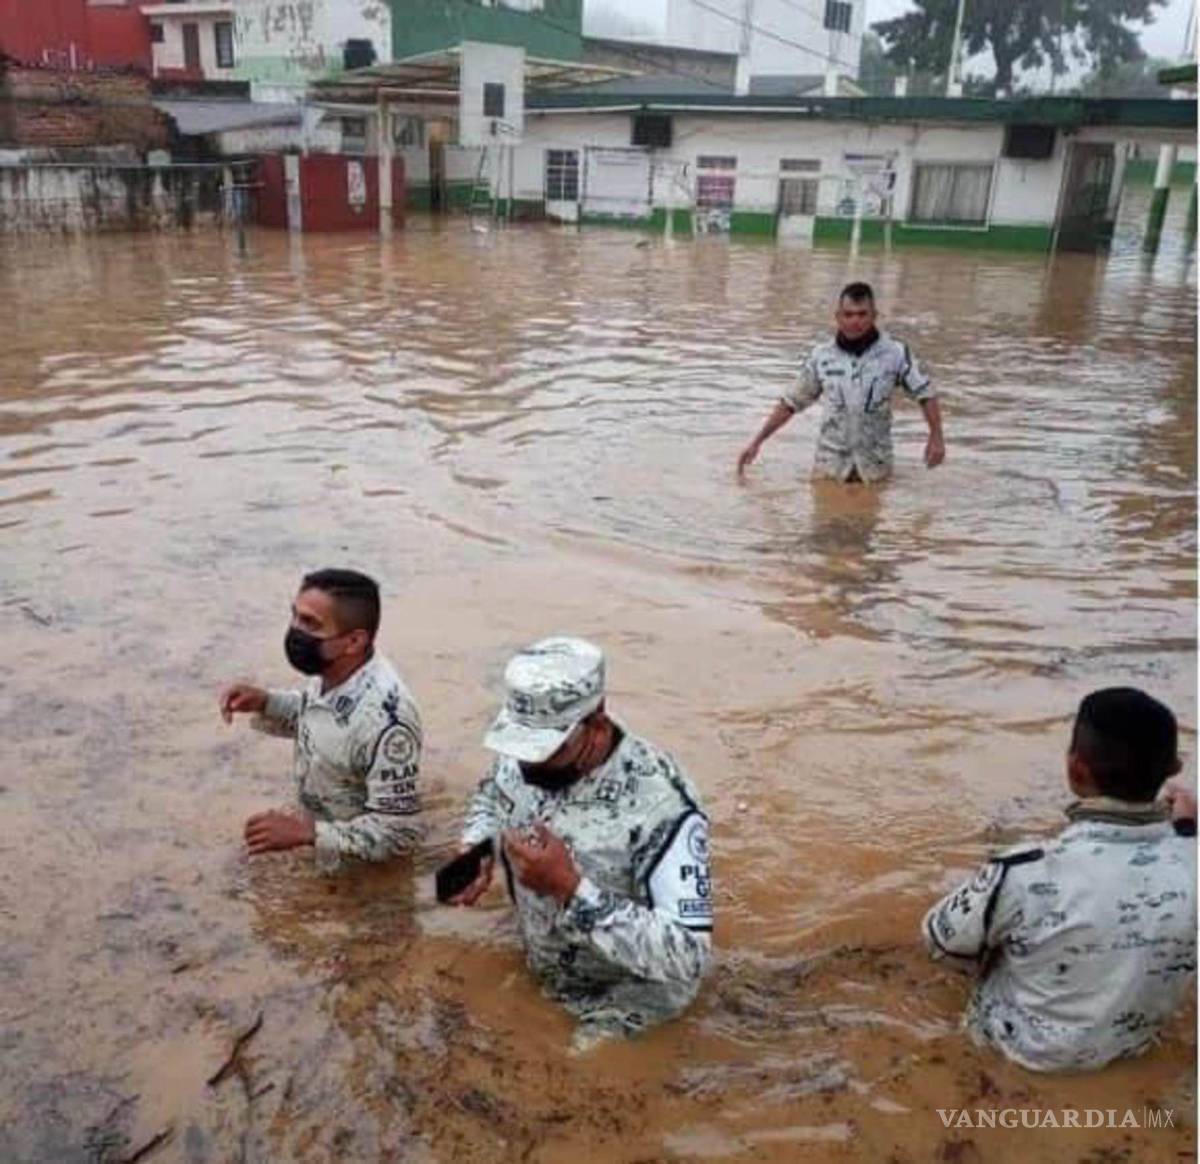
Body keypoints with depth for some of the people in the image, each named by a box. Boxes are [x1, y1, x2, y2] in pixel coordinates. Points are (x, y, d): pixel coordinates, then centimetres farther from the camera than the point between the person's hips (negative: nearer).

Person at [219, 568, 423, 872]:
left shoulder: (385, 718, -37)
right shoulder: (330, 671, -13)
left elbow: (399, 833, -31)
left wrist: (306, 833, -32)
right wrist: (266, 704, -7)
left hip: (361, 873, -7)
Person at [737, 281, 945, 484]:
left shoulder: (895, 353, -6)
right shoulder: (821, 356, -2)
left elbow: (925, 394, 0)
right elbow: (791, 402, 6)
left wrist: (936, 437, -13)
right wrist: (756, 442, 3)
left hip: (874, 469, -1)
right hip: (830, 466, 1)